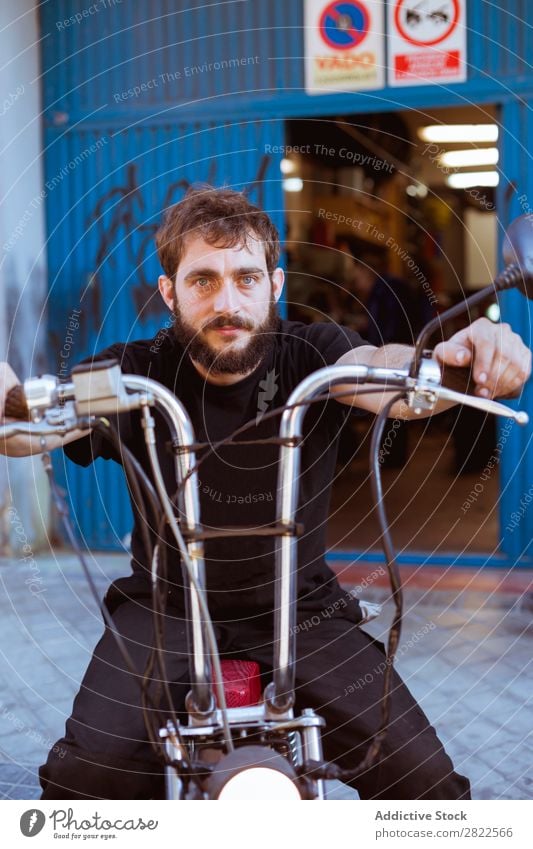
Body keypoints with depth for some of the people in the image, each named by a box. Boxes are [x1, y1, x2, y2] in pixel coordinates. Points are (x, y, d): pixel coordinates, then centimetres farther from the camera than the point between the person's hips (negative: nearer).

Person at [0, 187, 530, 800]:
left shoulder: (312, 356, -9)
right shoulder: (139, 372, -10)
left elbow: (380, 371, -30)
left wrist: (460, 358, -54)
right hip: (167, 607, 0)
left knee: (423, 777, -15)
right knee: (85, 776, -22)